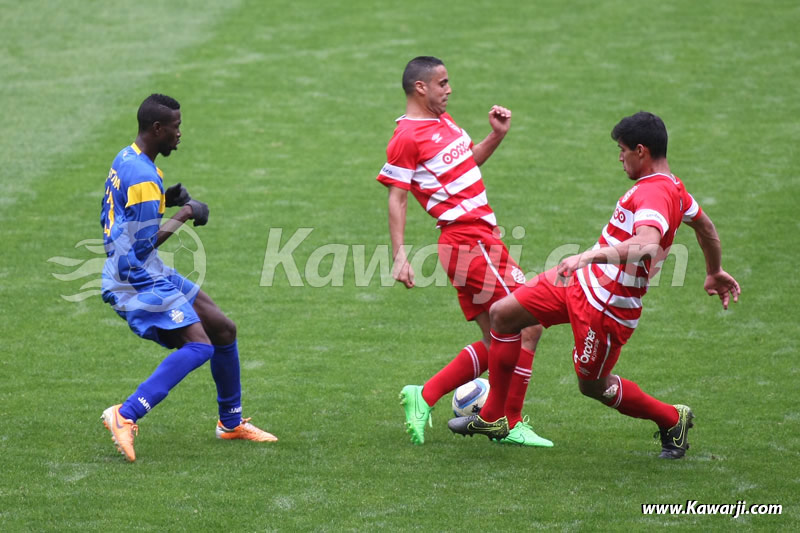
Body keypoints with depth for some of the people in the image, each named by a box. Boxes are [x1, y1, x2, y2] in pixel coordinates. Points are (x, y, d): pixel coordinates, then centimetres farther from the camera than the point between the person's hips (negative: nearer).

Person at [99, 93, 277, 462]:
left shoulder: (125, 160, 10)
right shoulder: (143, 177, -22)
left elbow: (108, 217, 21)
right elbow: (143, 244, -23)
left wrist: (165, 201, 11)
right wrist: (185, 215, -11)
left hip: (152, 275, 10)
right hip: (137, 281, -10)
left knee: (224, 329, 15)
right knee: (199, 346, -24)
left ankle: (231, 422, 28)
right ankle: (126, 416, -26)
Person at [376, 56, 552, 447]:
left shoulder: (443, 121, 17)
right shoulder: (407, 137, -11)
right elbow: (396, 198, -12)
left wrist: (497, 135, 14)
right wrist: (400, 256, -19)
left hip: (482, 239, 10)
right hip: (467, 242, -10)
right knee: (528, 324, -10)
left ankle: (423, 397, 14)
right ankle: (510, 424, -3)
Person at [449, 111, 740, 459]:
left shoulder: (655, 193, -24)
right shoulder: (673, 186, 8)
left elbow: (647, 244, -43)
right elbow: (704, 224, 25)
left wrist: (590, 256, -49)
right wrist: (715, 272, 39)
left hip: (606, 306, -10)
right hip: (582, 281, 11)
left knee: (593, 386, 6)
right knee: (502, 314, 7)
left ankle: (672, 420, 29)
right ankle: (493, 418, 17)